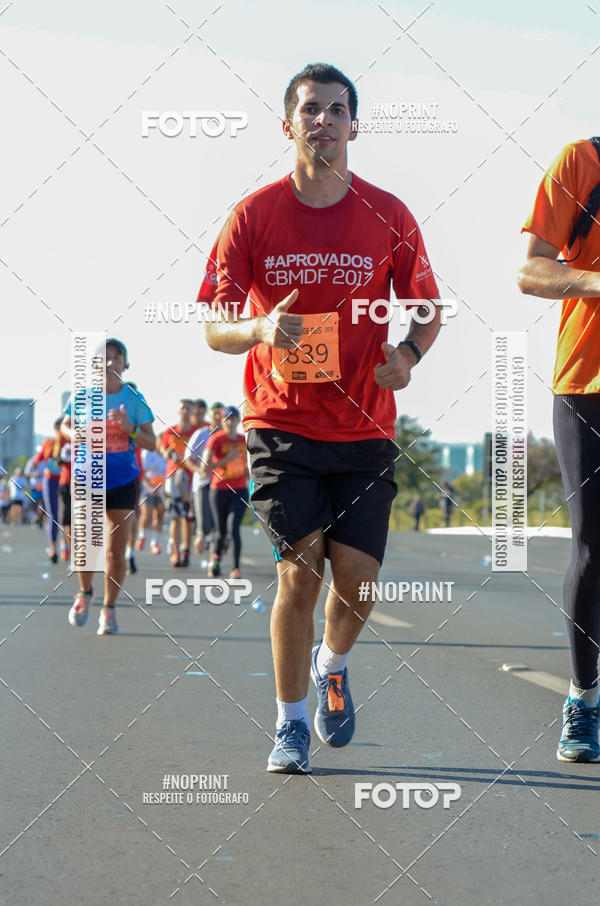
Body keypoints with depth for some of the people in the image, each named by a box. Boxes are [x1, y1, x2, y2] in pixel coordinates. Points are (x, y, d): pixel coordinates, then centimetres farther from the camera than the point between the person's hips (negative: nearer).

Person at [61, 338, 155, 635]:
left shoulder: (134, 399, -2)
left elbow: (151, 443, 0)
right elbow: (65, 425, 14)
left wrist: (130, 429, -19)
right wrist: (76, 435, -9)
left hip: (123, 480, 0)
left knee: (116, 550, 0)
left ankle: (109, 609, 14)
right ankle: (85, 594, 12)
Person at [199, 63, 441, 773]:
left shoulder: (388, 216, 2)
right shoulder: (253, 216, -2)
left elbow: (428, 311, 11)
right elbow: (214, 329, -3)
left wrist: (407, 353, -11)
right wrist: (262, 329, -25)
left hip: (365, 427, 2)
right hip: (280, 422, -2)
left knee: (357, 574, -2)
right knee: (300, 568, -10)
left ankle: (331, 666, 32)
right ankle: (290, 722, 8)